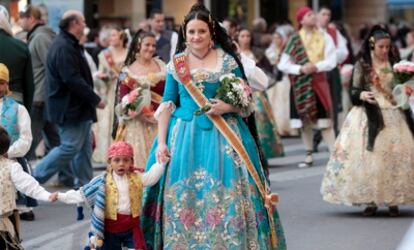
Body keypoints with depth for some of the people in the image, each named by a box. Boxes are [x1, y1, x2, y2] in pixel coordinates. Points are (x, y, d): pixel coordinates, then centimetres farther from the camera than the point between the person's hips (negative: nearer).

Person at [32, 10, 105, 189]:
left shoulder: (70, 45, 15)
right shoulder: (63, 48, -20)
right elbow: (73, 80, -25)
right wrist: (95, 100, -19)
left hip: (78, 107, 11)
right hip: (70, 108, -11)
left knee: (85, 148, 12)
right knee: (70, 147, -8)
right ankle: (35, 180, -2)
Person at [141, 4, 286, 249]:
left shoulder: (228, 61, 1)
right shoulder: (176, 63, 7)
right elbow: (167, 104, 6)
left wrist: (226, 107, -16)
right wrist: (161, 142, -2)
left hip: (222, 136, -2)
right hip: (184, 136, 2)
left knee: (225, 195, -5)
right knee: (183, 196, 1)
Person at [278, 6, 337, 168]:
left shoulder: (325, 38, 2)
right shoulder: (294, 40, 2)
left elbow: (332, 61, -3)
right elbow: (283, 64, -1)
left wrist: (315, 66, -18)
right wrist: (300, 69, -15)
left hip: (319, 82, -1)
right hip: (301, 84, 1)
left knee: (325, 122, -7)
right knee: (305, 122, 5)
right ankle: (309, 156, 14)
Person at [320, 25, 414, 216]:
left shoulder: (394, 63, 9)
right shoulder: (363, 64, 2)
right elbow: (354, 91, -1)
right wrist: (362, 95, -21)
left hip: (393, 114, 2)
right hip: (369, 115, -2)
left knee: (395, 154, -5)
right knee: (368, 154, -7)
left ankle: (392, 200, 2)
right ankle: (370, 200, -1)